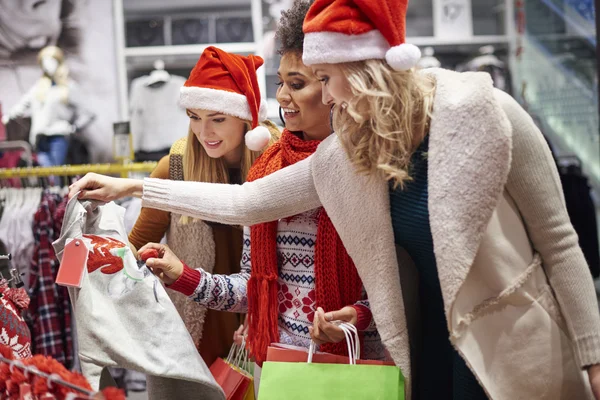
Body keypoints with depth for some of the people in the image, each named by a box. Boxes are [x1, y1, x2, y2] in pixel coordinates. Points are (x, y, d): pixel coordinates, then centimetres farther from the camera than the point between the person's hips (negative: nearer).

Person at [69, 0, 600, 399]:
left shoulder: (481, 110, -16)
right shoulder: (344, 157, -2)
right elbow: (244, 202, 7)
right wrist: (132, 186, 5)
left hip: (520, 351, -4)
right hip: (430, 352, 5)